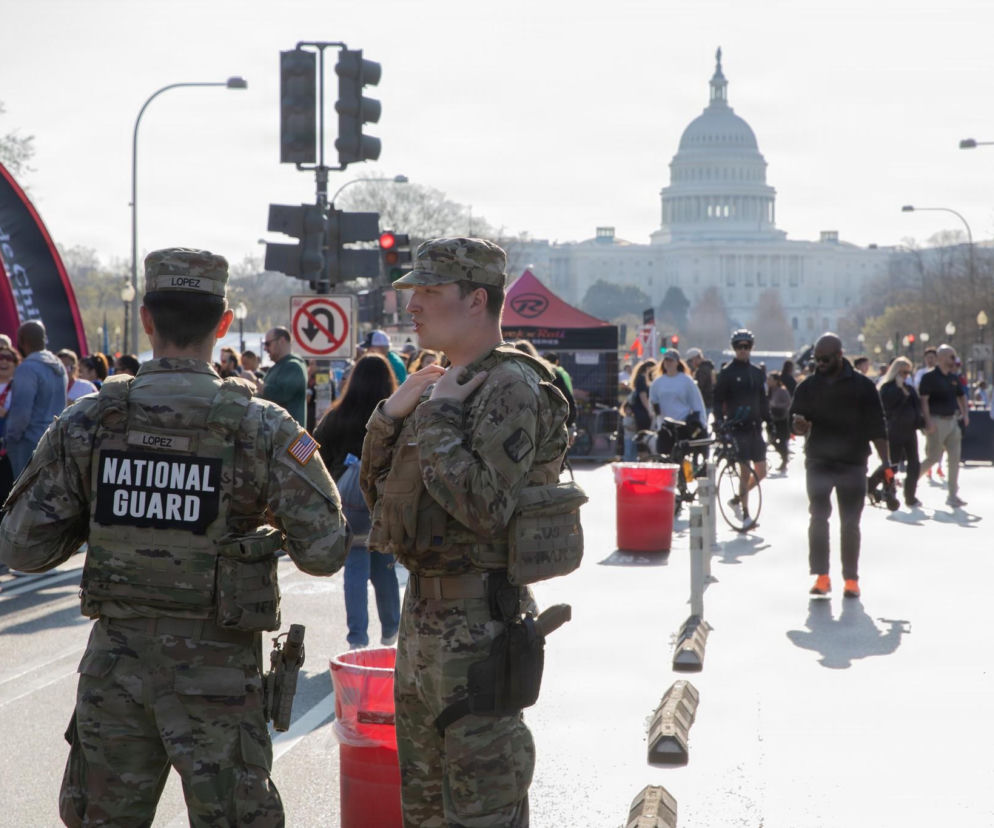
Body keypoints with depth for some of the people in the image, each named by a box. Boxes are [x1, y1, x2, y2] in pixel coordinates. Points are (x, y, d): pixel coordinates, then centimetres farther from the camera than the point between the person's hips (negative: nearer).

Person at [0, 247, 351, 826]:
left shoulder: (87, 423, -4)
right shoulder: (261, 428, -11)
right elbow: (325, 551, -11)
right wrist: (279, 529, 9)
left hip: (114, 664, 3)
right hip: (216, 670, -2)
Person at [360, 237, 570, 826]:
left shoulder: (510, 387, -15)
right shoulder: (446, 384, 14)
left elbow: (484, 505, -27)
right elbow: (379, 493, 17)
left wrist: (436, 418, -19)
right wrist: (391, 416, 1)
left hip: (475, 623, -10)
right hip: (424, 608, 10)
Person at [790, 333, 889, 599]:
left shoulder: (862, 386, -1)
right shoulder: (808, 386, 6)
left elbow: (877, 427, 1)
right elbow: (796, 423, 10)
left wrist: (886, 464, -5)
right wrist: (799, 424, -15)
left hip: (853, 464, -2)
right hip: (818, 462, 2)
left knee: (850, 523, 3)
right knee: (818, 518, -5)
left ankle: (851, 579, 10)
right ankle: (821, 576, 0)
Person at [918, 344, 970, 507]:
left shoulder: (954, 378, 12)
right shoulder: (929, 377, -10)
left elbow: (961, 396, 23)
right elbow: (923, 399, -15)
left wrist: (965, 413, 6)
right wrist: (928, 421, -22)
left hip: (952, 420, 7)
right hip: (937, 421, -7)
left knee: (955, 458, 2)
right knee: (934, 457, -6)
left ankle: (953, 495, 7)